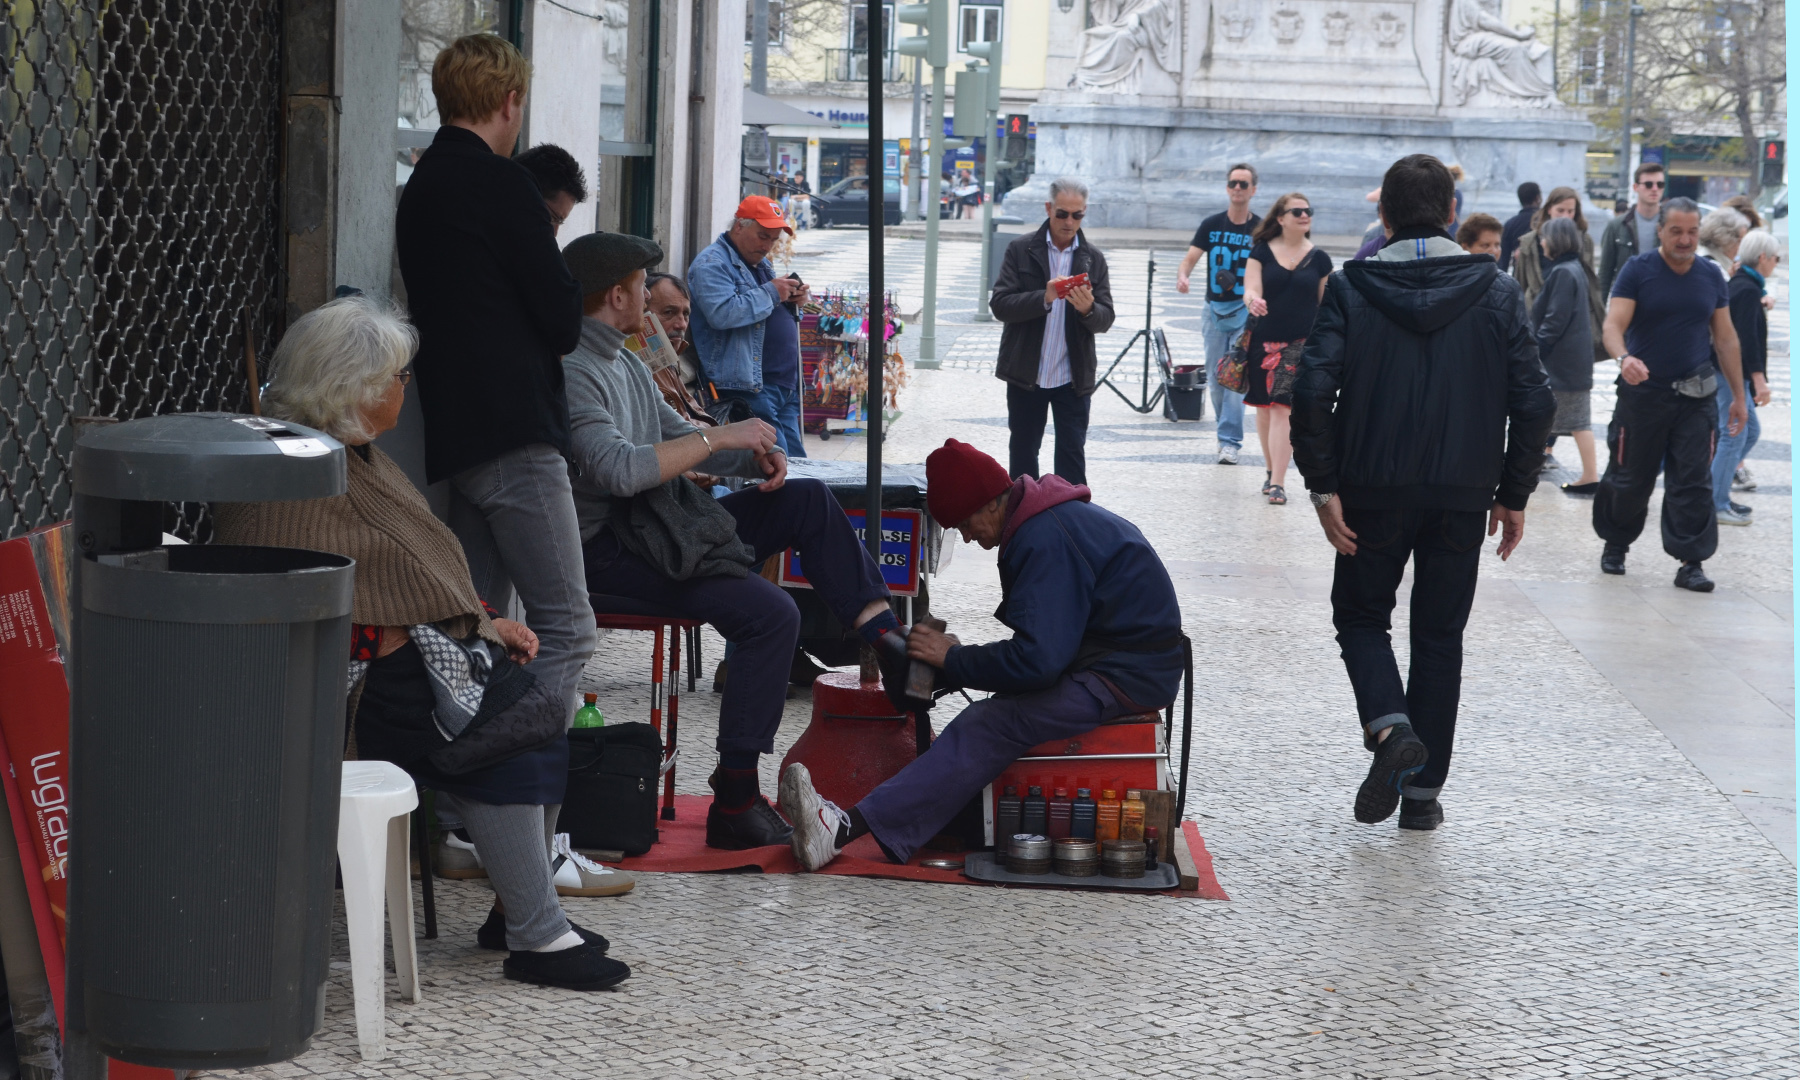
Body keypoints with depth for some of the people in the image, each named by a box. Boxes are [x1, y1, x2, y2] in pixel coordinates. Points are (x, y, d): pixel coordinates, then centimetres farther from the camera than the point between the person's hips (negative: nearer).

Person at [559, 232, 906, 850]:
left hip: (661, 523, 10)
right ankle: (734, 804, -24)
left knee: (807, 499, 6)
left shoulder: (626, 365, 17)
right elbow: (617, 469, -29)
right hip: (607, 550, -10)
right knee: (769, 612, -25)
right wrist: (720, 437, -21)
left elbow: (677, 439, 22)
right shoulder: (571, 371, -16)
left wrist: (754, 456, 2)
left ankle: (883, 636, -2)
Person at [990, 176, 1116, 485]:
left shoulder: (1093, 259, 6)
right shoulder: (1021, 250, 1)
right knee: (1023, 453, 9)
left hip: (1073, 378, 1)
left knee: (1072, 455, 1)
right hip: (1026, 376, -1)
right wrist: (1044, 298, -23)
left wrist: (1088, 309, -22)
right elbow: (1000, 305, -8)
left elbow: (1105, 320, 2)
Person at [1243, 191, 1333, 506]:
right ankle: (1272, 470, 28)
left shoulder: (1318, 258, 4)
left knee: (1282, 408, -11)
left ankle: (1277, 482, -13)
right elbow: (1250, 289, -6)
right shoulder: (1262, 252, 3)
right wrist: (1252, 301, -30)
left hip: (1301, 344, -1)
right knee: (1264, 408, 10)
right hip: (1263, 340, 1)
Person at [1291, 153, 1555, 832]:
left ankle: (1389, 727, -11)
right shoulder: (1496, 292, -1)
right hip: (1463, 496, 2)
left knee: (1361, 616, 16)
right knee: (1440, 635, 12)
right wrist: (1513, 494, 5)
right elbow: (1533, 403, -4)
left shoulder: (1349, 290, -5)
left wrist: (1324, 488, -8)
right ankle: (1423, 791, 14)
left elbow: (1313, 393, -14)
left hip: (1374, 494, -1)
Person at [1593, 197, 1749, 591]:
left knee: (1693, 482, -3)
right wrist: (1624, 358, -38)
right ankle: (1616, 544, 29)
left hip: (1696, 396, 2)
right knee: (1631, 479, 7)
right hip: (1643, 392, -2)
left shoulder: (1712, 278, 6)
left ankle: (1691, 562, 0)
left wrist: (1739, 396, 11)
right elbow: (1613, 325, -16)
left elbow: (1725, 338, 12)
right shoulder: (1638, 271, -6)